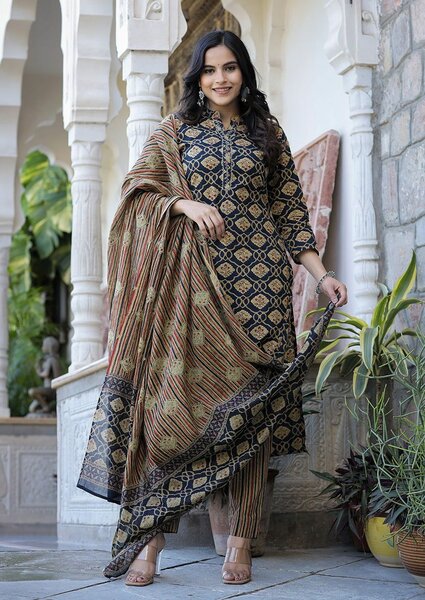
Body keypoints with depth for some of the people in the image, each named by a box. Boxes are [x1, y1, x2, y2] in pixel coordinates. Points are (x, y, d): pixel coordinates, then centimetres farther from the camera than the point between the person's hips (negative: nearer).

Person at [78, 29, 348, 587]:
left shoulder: (268, 133, 15)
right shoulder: (174, 131, 14)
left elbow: (290, 211, 13)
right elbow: (138, 186, 5)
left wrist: (321, 273, 5)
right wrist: (187, 205, -13)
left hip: (258, 279, 1)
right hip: (193, 280, 0)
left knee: (250, 404, -5)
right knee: (176, 393, -10)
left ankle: (241, 543, -3)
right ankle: (152, 538, -7)